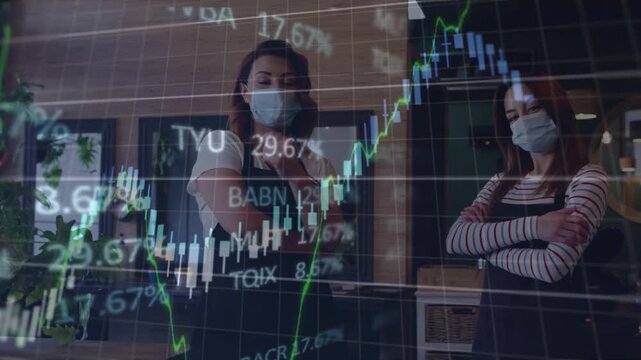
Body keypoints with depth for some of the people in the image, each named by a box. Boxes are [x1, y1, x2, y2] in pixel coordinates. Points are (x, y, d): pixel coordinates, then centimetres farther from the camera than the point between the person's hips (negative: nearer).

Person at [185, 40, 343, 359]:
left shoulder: (316, 164, 4)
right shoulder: (220, 145, -5)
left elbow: (334, 242, -8)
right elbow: (245, 229, -18)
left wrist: (293, 174, -17)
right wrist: (312, 241, -4)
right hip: (231, 319, -2)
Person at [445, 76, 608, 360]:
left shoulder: (587, 178, -11)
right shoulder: (501, 182, 3)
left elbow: (553, 266, -24)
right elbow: (454, 240, -12)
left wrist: (484, 242, -10)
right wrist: (532, 226, -22)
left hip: (553, 333, -4)